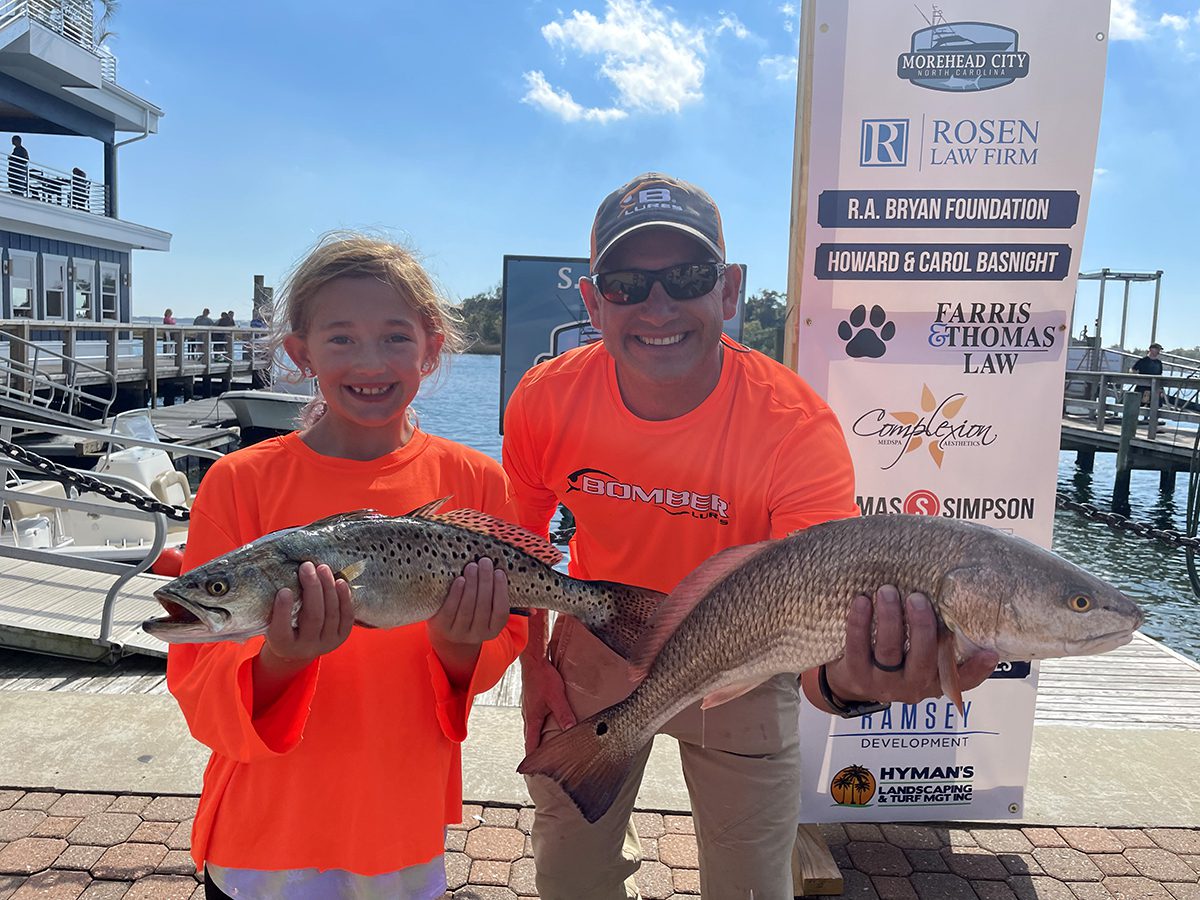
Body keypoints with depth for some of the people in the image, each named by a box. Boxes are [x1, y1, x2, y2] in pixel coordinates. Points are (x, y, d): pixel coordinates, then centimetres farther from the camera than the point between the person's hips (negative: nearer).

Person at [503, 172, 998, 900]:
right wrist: (533, 664, -3)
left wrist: (847, 682, -59)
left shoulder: (800, 430, -31)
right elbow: (520, 538, -3)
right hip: (598, 645, 2)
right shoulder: (546, 402, -22)